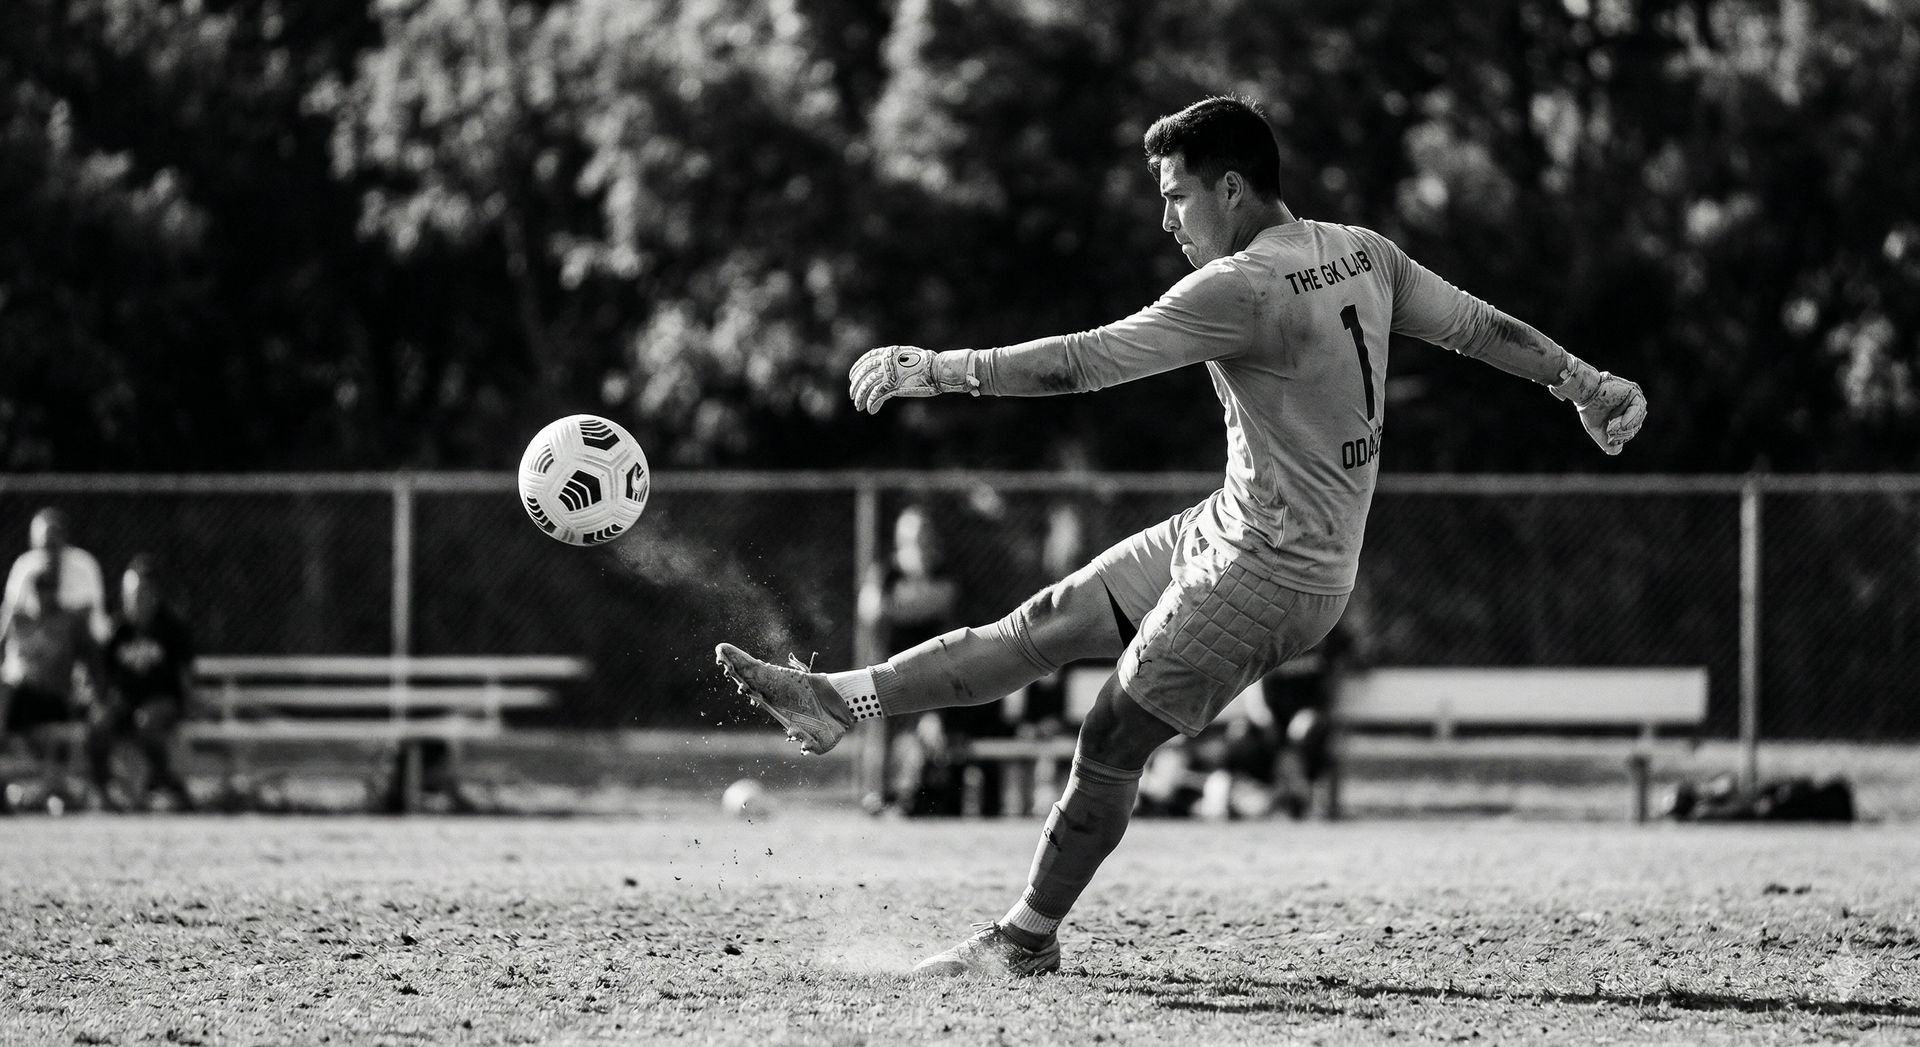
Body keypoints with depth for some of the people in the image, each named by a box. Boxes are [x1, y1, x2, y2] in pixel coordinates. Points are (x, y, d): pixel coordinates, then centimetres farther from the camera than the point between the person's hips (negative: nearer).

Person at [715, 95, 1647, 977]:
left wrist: (933, 369, -20)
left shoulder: (1241, 289, -23)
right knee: (1045, 625, 8)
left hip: (1273, 574, -9)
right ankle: (839, 700, 10)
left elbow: (1081, 363, -24)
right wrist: (1583, 381, 24)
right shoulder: (1363, 255, 4)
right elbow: (1481, 327, 10)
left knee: (1110, 742, -2)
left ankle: (1028, 938, 10)